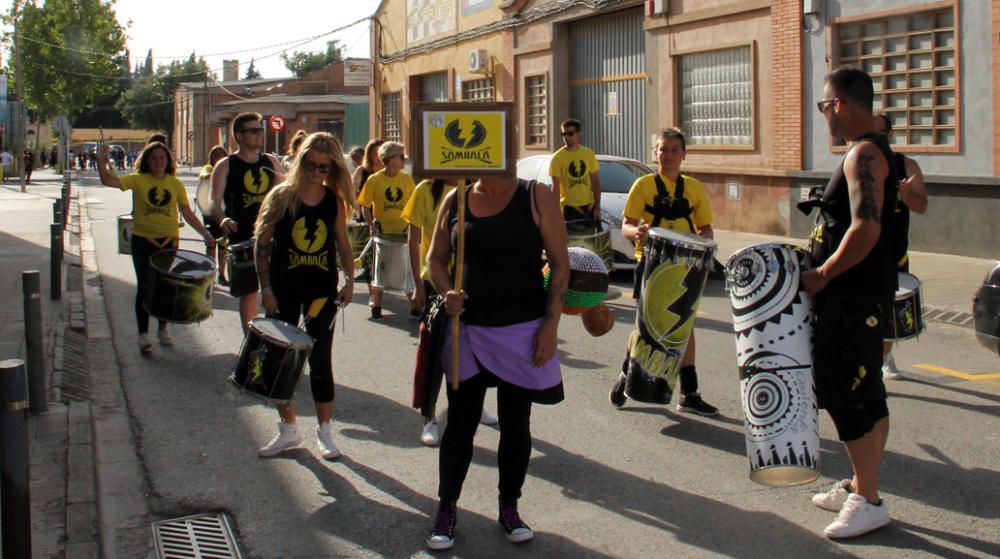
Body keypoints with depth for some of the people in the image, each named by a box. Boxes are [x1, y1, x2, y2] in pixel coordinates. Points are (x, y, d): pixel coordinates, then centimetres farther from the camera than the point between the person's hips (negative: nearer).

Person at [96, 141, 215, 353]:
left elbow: (187, 213, 7)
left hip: (169, 240, 2)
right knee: (144, 286, 1)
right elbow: (109, 181, -13)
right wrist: (102, 162, -29)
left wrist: (204, 233, 1)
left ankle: (163, 329, 25)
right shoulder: (138, 180, -2)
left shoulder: (175, 184, 4)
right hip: (143, 240, -2)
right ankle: (143, 334, 8)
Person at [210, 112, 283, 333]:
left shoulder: (271, 162, 9)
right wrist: (223, 219, -33)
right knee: (248, 292, 5)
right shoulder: (226, 166, -3)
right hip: (243, 239, -3)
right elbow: (214, 201, -13)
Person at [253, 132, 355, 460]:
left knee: (320, 359, 3)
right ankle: (288, 429, 24)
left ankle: (324, 430, 17)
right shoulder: (282, 196, -6)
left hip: (322, 288, 0)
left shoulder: (335, 201, 0)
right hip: (284, 289, 0)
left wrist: (349, 280, -6)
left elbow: (343, 244, 7)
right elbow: (262, 243, -4)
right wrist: (265, 288, -9)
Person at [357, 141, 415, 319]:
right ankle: (376, 304, 20)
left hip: (404, 231, 2)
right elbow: (365, 206, -3)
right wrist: (372, 226, -14)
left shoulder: (407, 178, 0)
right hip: (382, 231, -2)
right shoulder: (374, 180, -7)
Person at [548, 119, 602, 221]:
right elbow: (555, 187, -8)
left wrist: (597, 207, 1)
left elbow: (595, 182, 8)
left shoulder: (589, 154, 5)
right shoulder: (557, 157, -7)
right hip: (569, 208, -4)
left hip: (589, 206, 4)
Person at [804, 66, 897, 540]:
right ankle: (861, 486, 26)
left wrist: (823, 274, -20)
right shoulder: (869, 150, 15)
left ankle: (869, 502, 2)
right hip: (858, 293, 11)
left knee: (848, 396, -6)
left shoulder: (863, 154, -18)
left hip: (852, 297, -11)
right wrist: (822, 268, 16)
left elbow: (867, 229, -29)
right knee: (865, 393, 16)